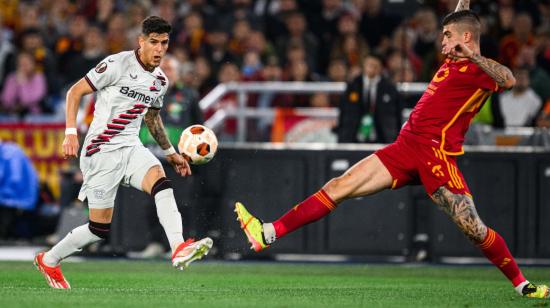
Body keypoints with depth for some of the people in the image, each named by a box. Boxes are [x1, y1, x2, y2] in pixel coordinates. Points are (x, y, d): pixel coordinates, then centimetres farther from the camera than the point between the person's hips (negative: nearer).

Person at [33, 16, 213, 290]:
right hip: (101, 151, -6)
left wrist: (170, 153, 28)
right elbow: (75, 92, -8)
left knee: (161, 184, -26)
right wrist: (70, 132, -17)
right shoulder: (117, 64, -11)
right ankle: (48, 260, 19)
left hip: (130, 148, 6)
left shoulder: (160, 81, 11)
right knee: (101, 228, -3)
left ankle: (179, 249, -41)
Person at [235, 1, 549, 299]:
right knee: (340, 186, 1)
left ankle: (523, 285, 6)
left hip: (437, 152, -8)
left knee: (473, 228, -13)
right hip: (406, 147, 8)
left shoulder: (480, 69, -4)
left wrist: (472, 55, -30)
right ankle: (268, 234, 0)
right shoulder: (453, 62, 18)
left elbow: (508, 80, -29)